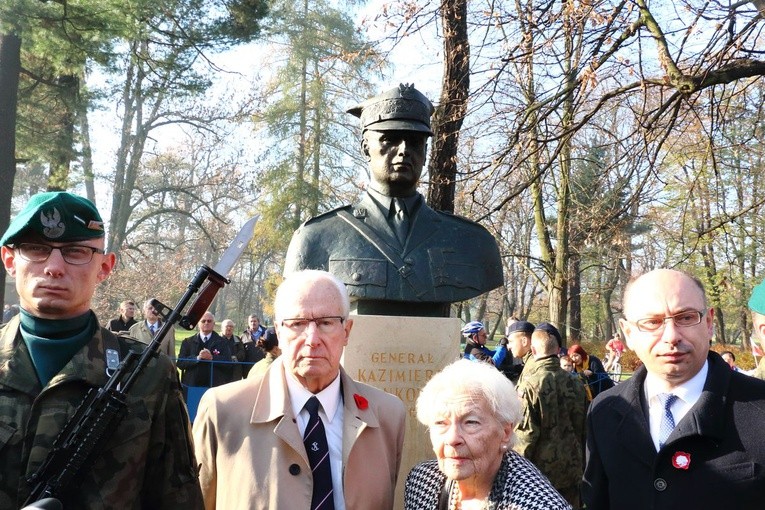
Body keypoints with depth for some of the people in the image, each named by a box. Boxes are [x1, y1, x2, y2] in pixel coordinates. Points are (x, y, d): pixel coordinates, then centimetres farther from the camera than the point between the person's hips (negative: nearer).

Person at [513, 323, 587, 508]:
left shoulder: (529, 385, -16)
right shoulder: (576, 385, -1)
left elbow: (525, 433, -15)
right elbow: (584, 428, 8)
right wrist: (582, 467, 19)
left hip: (541, 468, -4)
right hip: (571, 470, 4)